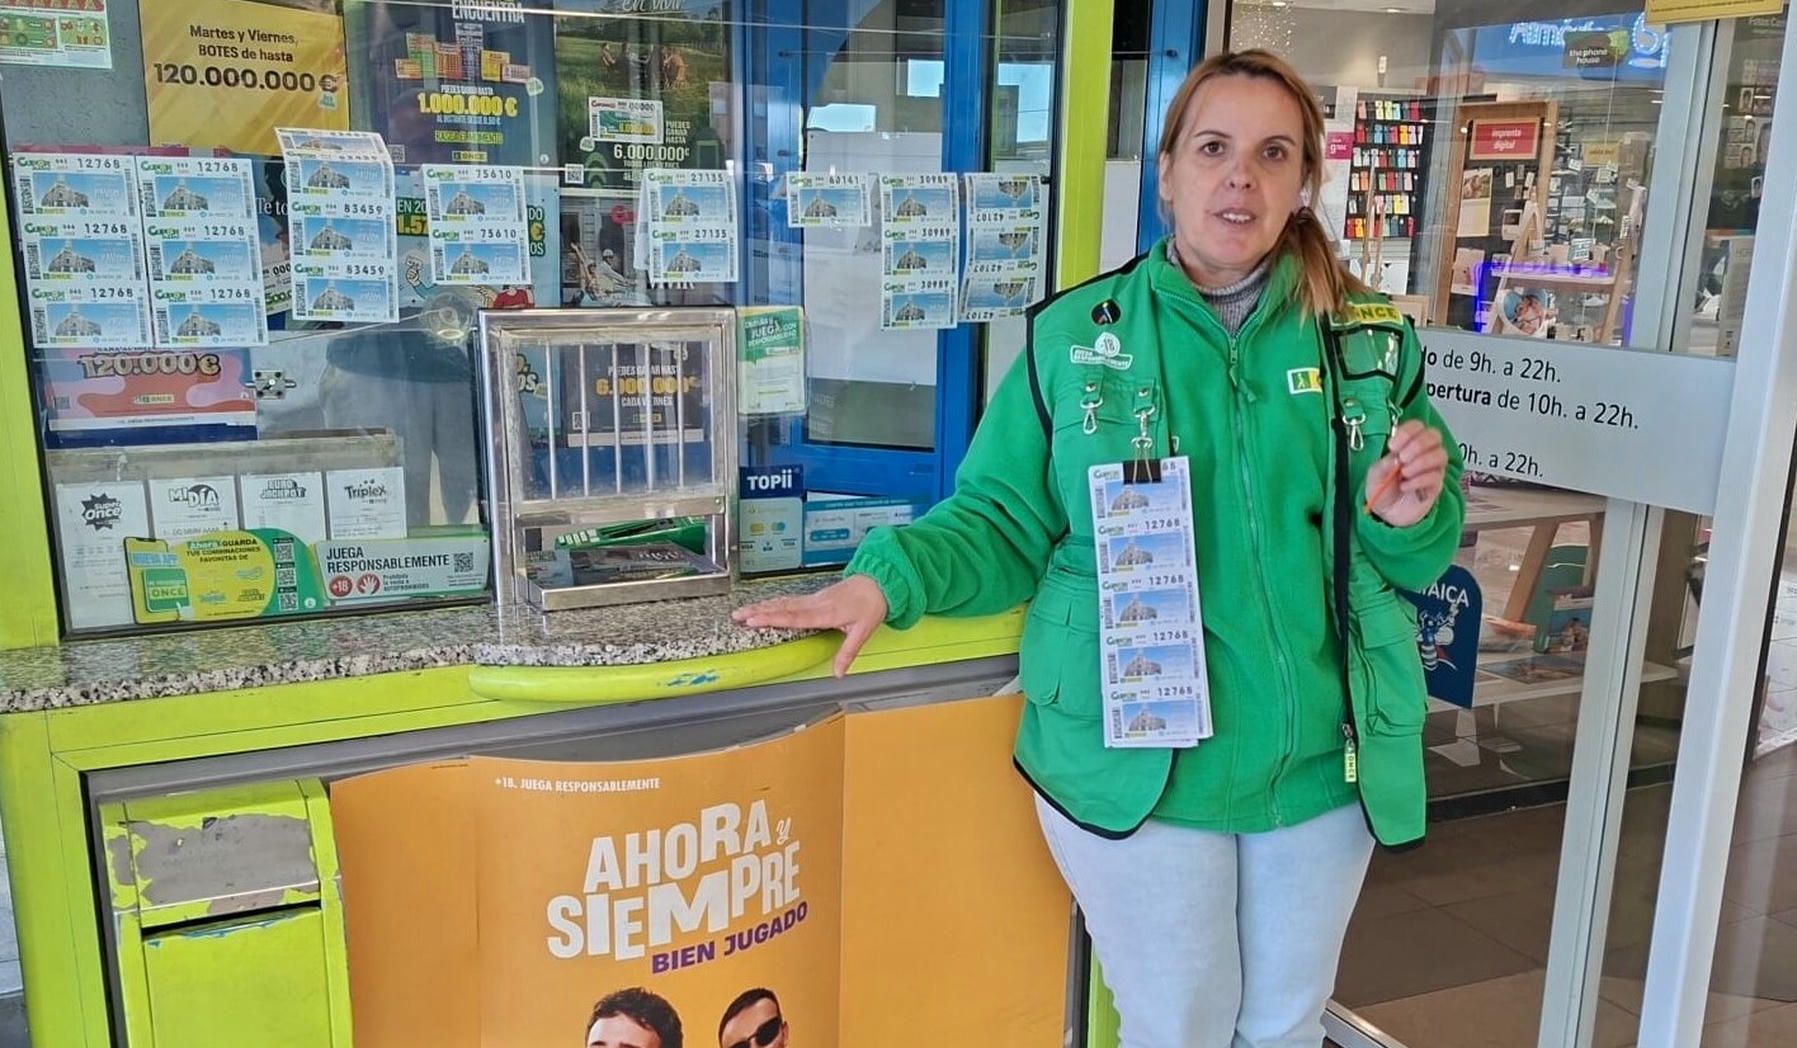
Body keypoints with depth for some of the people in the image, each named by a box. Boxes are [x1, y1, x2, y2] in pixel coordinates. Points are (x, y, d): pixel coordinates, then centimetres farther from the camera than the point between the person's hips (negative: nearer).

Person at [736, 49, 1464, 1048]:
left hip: (1325, 762, 3)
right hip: (1135, 762, -3)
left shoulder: (1374, 339, 0)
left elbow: (1418, 556, 7)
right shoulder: (1074, 335, -6)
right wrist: (891, 576, -21)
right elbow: (1004, 522, -5)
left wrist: (1411, 521, -15)